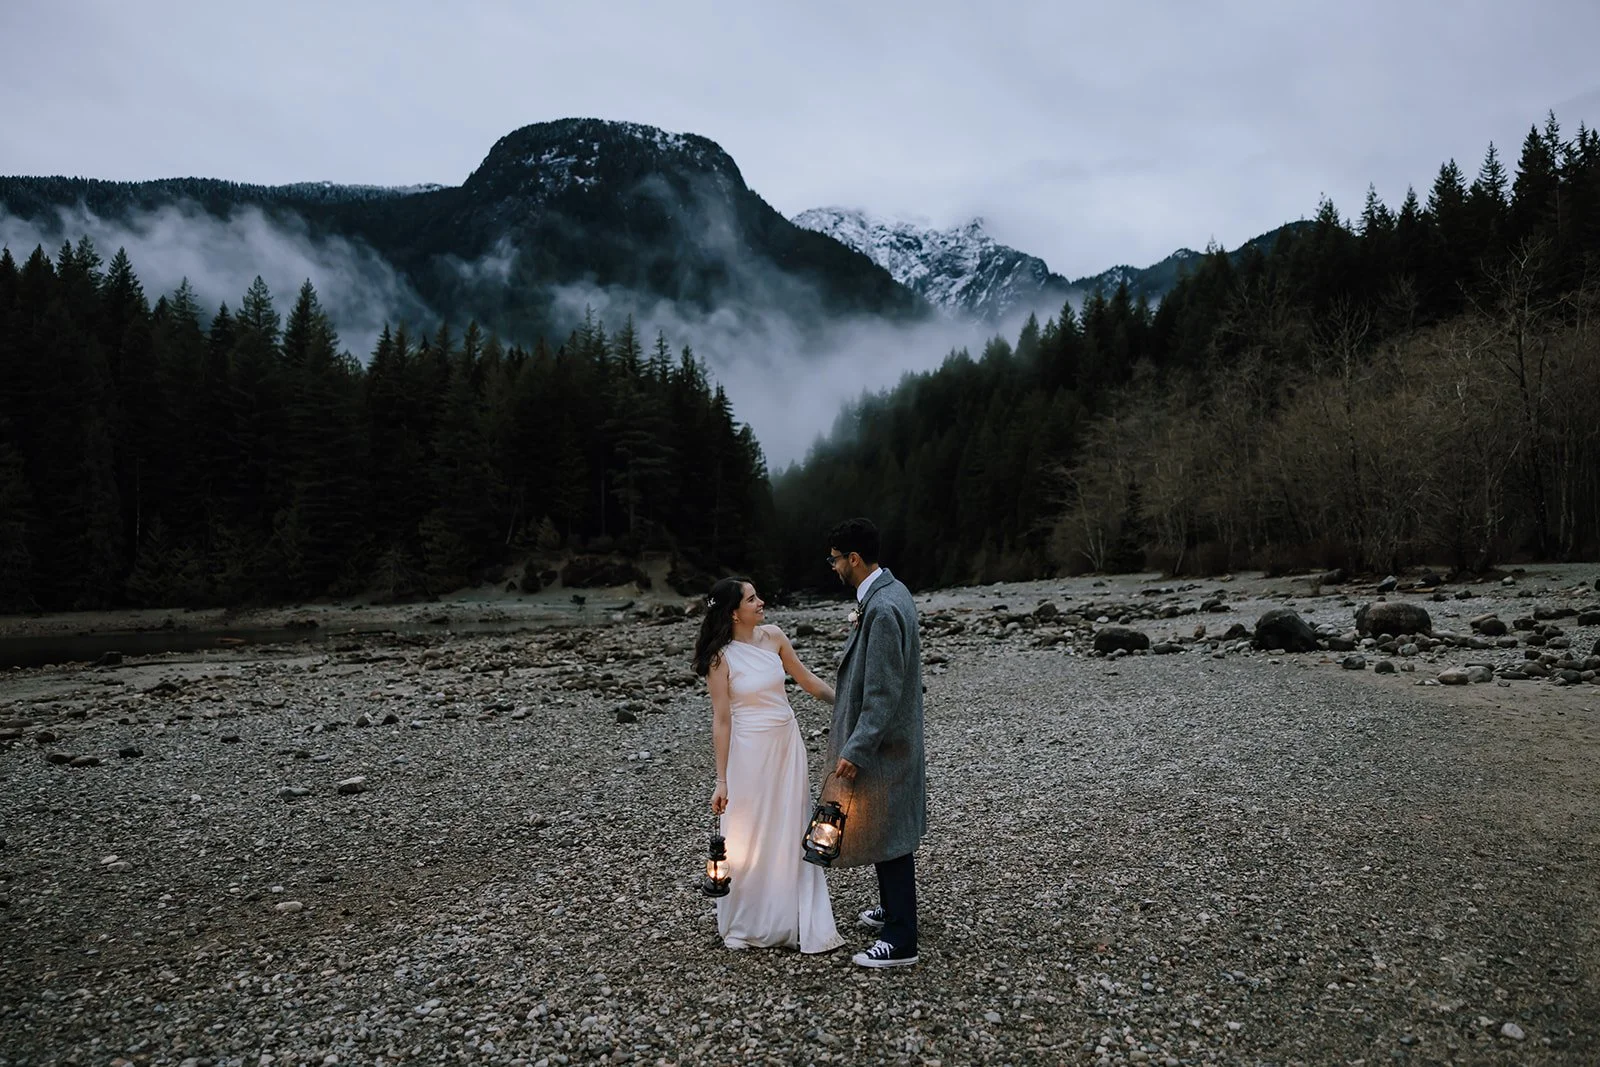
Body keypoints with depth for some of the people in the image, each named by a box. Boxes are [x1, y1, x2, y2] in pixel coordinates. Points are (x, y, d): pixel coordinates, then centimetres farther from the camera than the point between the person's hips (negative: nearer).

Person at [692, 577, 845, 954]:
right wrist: (722, 781, -11)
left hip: (788, 743, 5)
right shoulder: (721, 657, -13)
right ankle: (744, 924, 27)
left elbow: (806, 679, 12)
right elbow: (721, 719, -11)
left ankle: (796, 918, 27)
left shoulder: (773, 637, 1)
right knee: (749, 837, 7)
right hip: (750, 750, -5)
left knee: (792, 831, 12)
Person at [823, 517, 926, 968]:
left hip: (882, 744, -10)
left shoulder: (883, 609, -26)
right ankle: (894, 909, 39)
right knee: (889, 831, 22)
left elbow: (883, 693, -26)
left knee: (886, 836, 0)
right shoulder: (887, 591, 6)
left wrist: (855, 751, -23)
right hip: (888, 738, 10)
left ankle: (900, 941, 11)